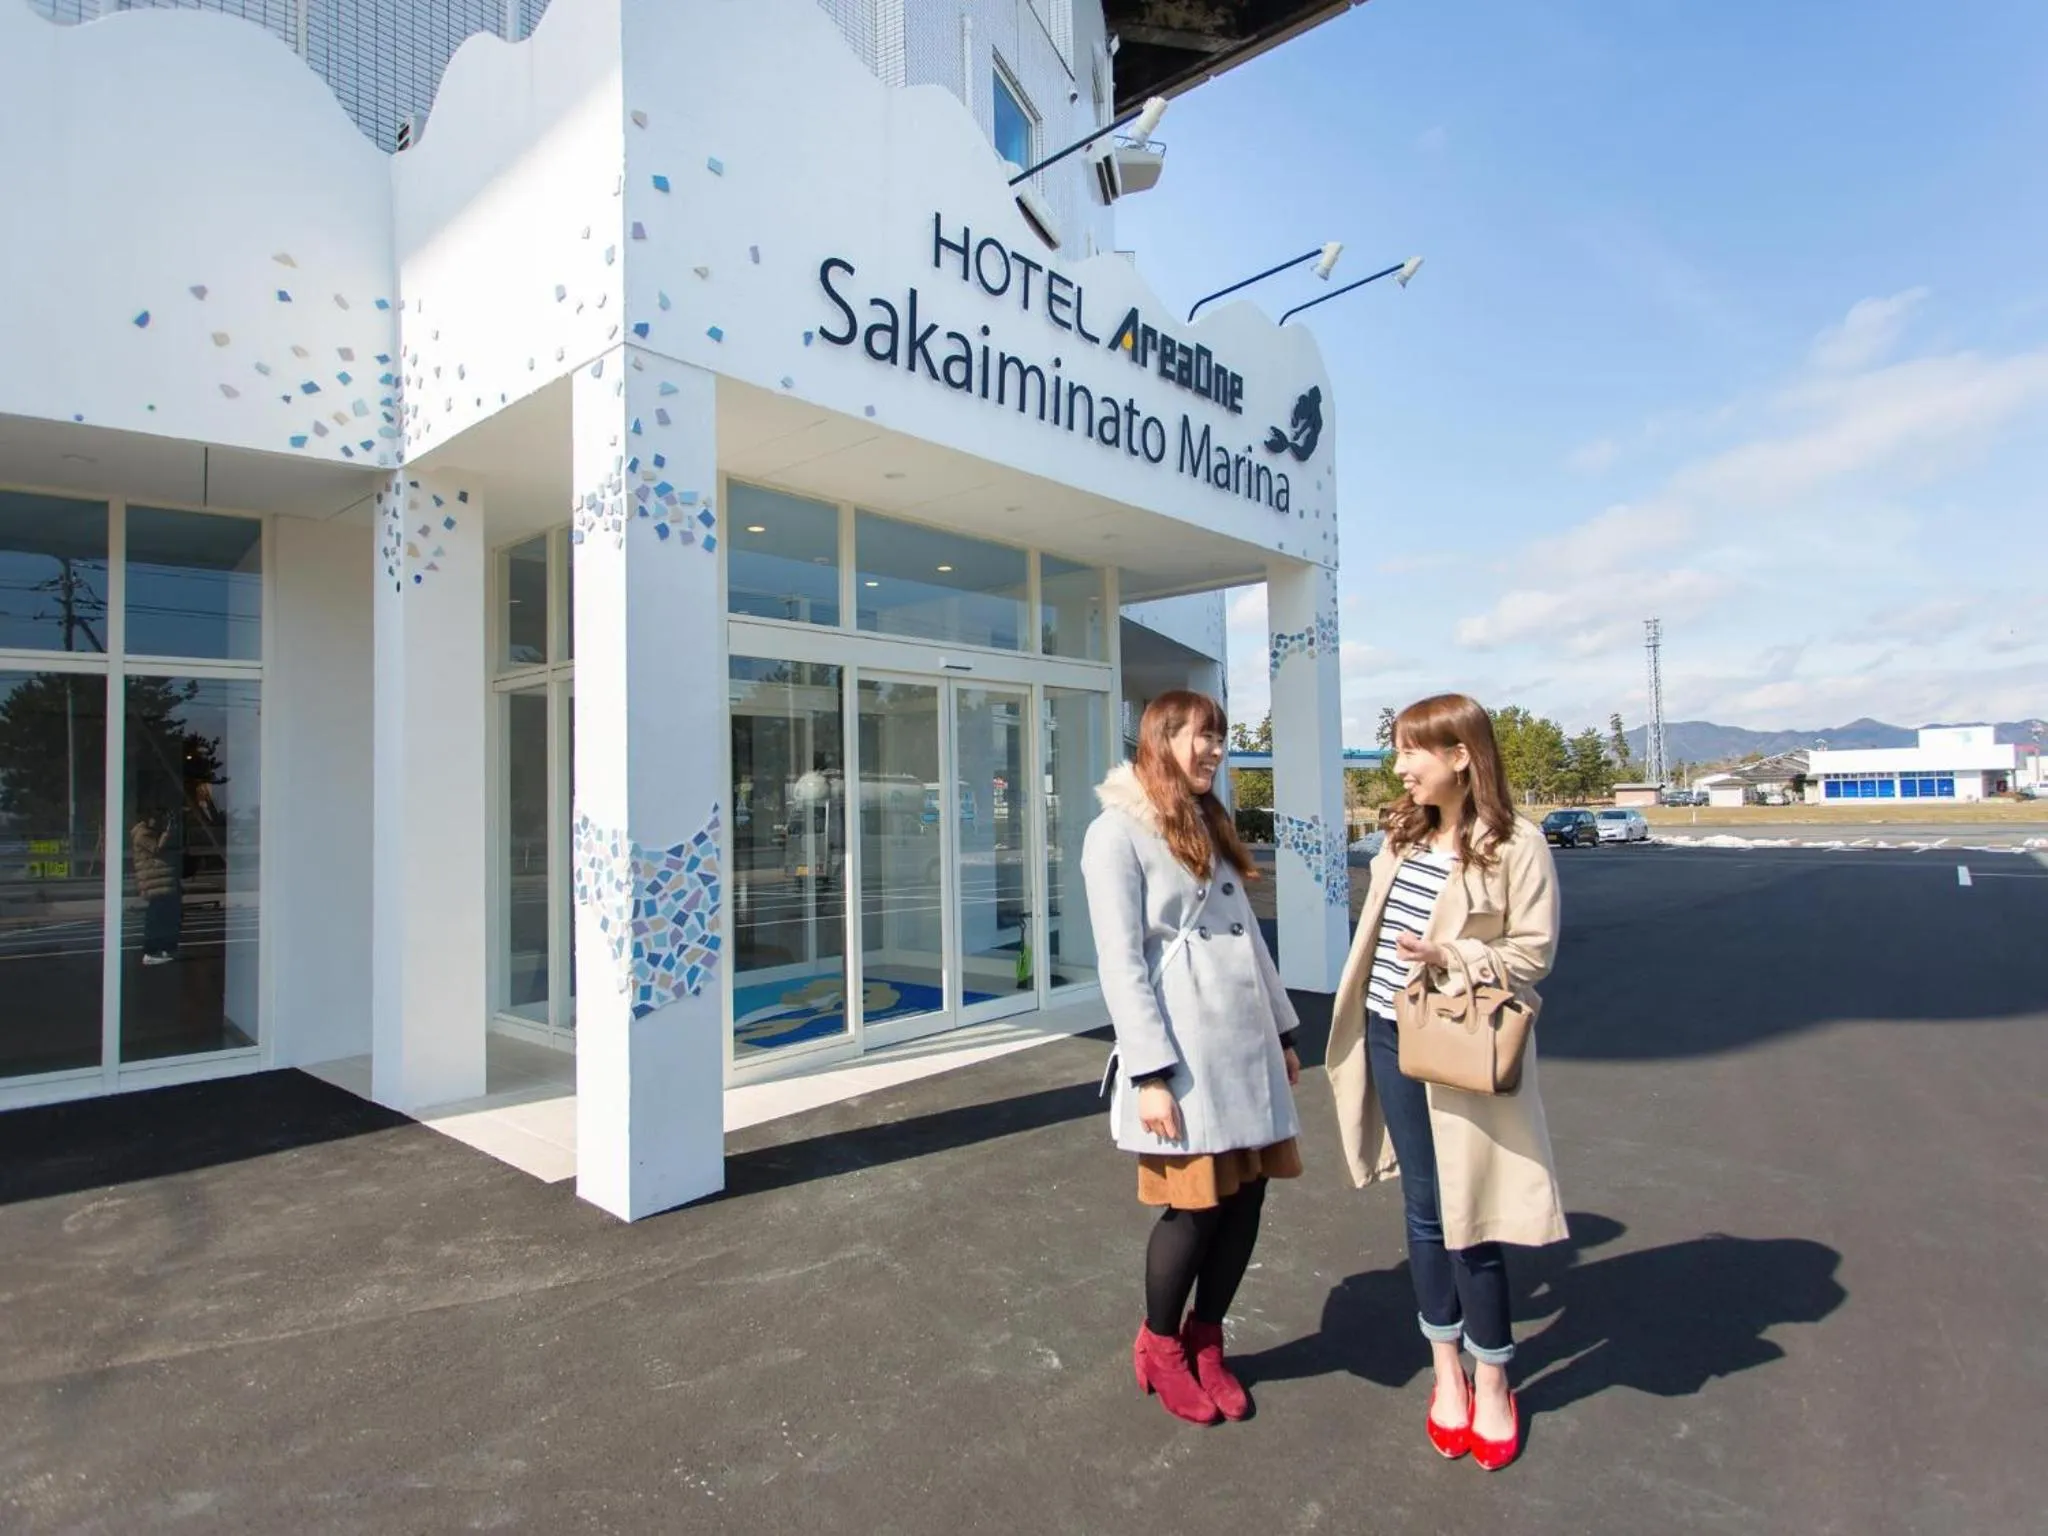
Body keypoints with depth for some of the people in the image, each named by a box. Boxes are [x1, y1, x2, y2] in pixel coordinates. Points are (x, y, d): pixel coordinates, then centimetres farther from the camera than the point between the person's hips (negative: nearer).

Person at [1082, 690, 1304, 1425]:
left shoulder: (1211, 826, 19)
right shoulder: (1118, 832, -8)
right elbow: (1121, 963, -13)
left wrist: (1282, 1031, 17)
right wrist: (1150, 1072, -17)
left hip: (1245, 1042, 8)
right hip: (1183, 1049, -7)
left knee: (1246, 1197, 10)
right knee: (1196, 1204, 1)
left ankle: (1206, 1342, 31)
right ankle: (1159, 1345, 26)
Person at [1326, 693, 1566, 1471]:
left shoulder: (1515, 845, -12)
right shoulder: (1405, 836, 7)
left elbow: (1533, 951, -9)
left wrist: (1451, 955, -24)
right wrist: (1359, 1025, 13)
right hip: (1392, 1040, 6)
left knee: (1467, 1217, 5)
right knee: (1423, 1214, 15)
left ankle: (1491, 1384, 28)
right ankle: (1447, 1371, 32)